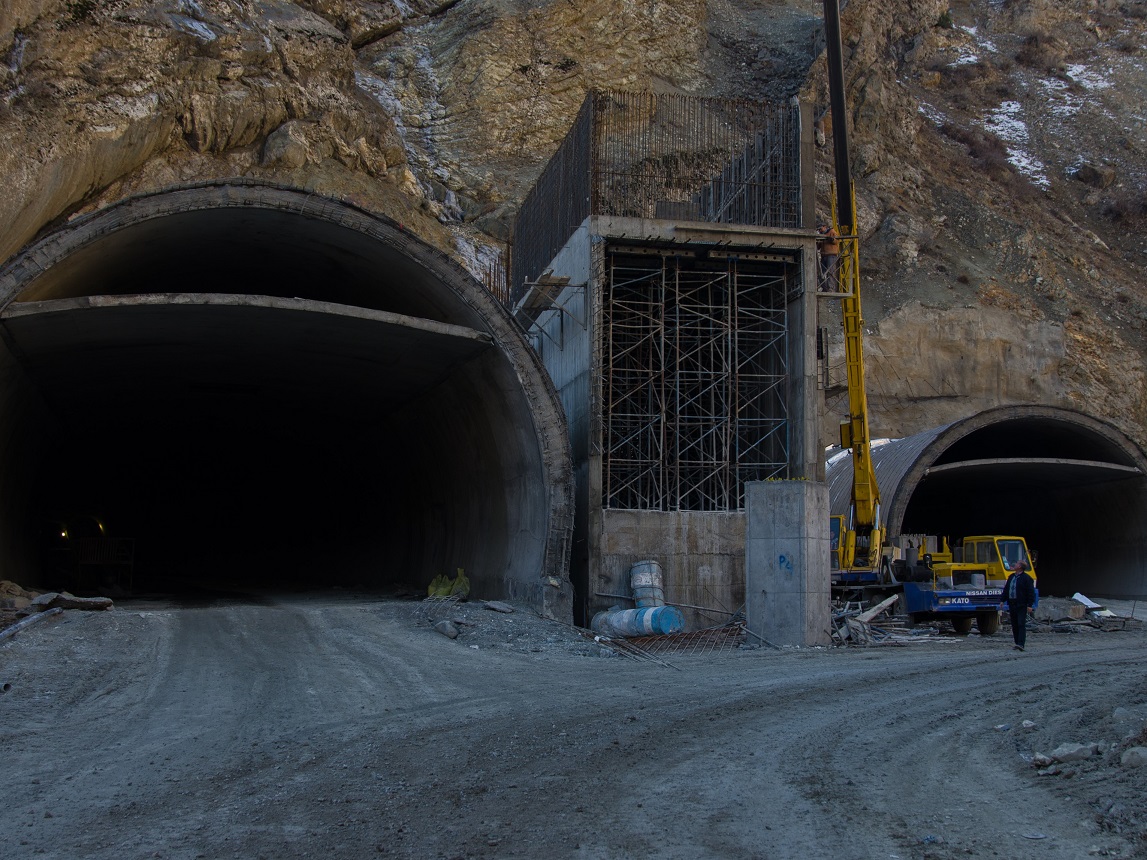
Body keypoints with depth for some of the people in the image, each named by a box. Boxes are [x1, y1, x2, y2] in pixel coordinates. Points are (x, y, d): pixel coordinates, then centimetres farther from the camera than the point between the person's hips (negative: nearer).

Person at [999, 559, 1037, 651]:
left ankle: (1020, 644, -17)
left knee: (1021, 625, -11)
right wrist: (1002, 600, 14)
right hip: (1012, 605, 7)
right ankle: (1017, 643, 15)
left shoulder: (1026, 578, -7)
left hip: (1022, 605, -7)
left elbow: (1031, 592, -9)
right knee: (1014, 625, 9)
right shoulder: (1011, 577, 15)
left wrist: (1030, 605, -14)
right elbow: (1006, 589, 21)